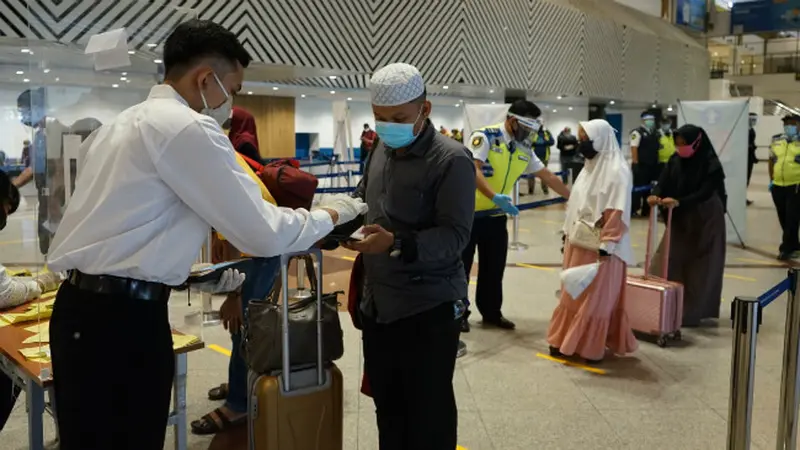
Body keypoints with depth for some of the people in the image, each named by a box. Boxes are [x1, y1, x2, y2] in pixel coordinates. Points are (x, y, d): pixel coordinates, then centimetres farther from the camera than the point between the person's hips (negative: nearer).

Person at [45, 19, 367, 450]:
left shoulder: (126, 121, 16)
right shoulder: (188, 127, -14)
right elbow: (263, 233, -15)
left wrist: (196, 275, 16)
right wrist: (331, 213, 1)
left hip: (88, 308, 9)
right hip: (119, 317, -9)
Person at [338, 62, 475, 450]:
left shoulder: (451, 160, -14)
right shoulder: (381, 151, 9)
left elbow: (455, 235, -20)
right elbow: (363, 198, 22)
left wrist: (396, 244, -33)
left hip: (429, 308, -7)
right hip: (378, 303, 7)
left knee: (428, 414, 6)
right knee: (387, 406, 19)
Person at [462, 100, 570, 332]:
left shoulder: (524, 150, 6)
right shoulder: (485, 137, -15)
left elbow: (549, 177, 13)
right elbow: (473, 170, -27)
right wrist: (494, 196, -41)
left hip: (496, 216, 6)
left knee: (494, 268, 13)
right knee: (461, 266, 4)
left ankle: (491, 313, 27)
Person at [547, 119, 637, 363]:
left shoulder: (617, 172, -16)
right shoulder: (592, 166, 11)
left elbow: (617, 213, -20)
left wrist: (605, 247, -22)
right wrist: (567, 233, 16)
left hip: (598, 247, -8)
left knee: (594, 298, 3)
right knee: (574, 295, 15)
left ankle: (590, 348, 14)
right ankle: (568, 341, 26)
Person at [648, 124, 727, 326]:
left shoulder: (711, 164, -17)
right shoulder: (675, 160, -1)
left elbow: (704, 193, -25)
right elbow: (663, 181, -8)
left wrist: (678, 202, -38)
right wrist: (655, 195, -30)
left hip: (705, 220, -5)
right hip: (680, 218, 5)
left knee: (700, 268, 0)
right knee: (668, 261, 2)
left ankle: (692, 313, 7)